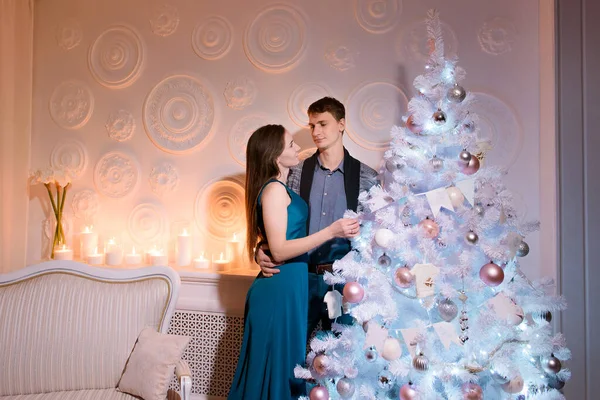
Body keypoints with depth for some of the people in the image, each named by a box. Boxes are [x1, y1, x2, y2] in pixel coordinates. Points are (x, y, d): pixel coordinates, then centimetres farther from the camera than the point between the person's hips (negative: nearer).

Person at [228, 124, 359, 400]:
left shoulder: (279, 188, 14)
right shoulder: (274, 189, -15)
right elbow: (279, 250, -21)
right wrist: (331, 232, -25)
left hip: (287, 285, 9)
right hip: (281, 289, -9)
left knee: (286, 364, 16)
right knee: (279, 364, 2)